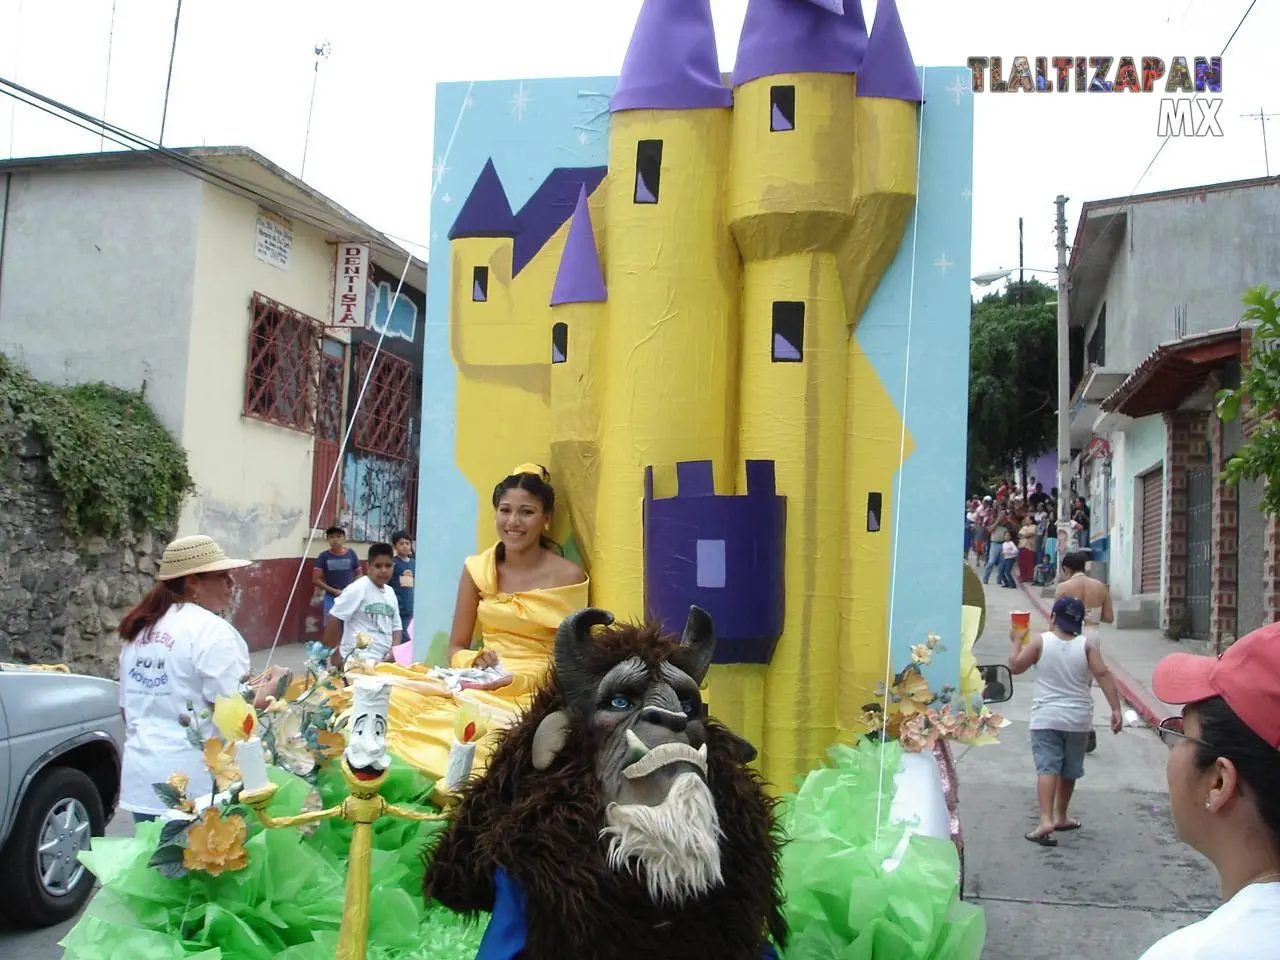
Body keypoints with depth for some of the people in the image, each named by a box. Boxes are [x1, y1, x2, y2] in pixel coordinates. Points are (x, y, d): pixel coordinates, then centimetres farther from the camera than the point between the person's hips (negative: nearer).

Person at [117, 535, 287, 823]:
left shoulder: (139, 628, 11)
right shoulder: (211, 630, -13)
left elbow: (127, 708, 18)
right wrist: (271, 686, 0)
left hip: (141, 777, 8)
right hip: (192, 782, -8)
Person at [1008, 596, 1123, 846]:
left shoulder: (1040, 642, -7)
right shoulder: (1087, 645, -3)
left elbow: (1015, 667, -4)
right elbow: (1103, 674, -11)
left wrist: (1017, 641, 11)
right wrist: (1116, 709, -12)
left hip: (1046, 719, -2)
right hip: (1078, 720, 2)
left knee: (1047, 768, -8)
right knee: (1069, 771, 18)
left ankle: (1046, 820, -26)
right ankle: (1061, 817, 32)